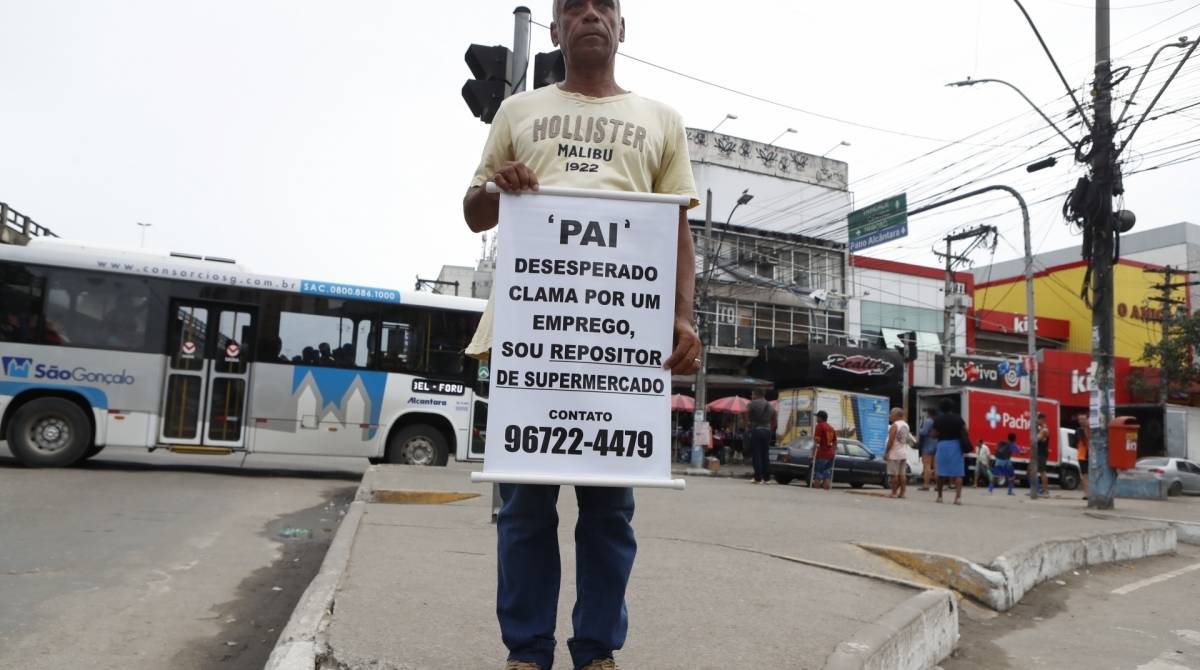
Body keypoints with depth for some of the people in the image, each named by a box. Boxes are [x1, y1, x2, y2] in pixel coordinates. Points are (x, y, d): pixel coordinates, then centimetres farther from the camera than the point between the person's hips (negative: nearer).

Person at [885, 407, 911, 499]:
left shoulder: (894, 425, -14)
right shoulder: (906, 425, 12)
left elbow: (891, 441, -17)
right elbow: (906, 440, 16)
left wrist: (886, 452, -13)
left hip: (895, 453, -8)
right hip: (904, 453, 8)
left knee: (894, 474, -4)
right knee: (902, 474, 8)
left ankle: (894, 493, -3)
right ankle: (902, 492, 9)